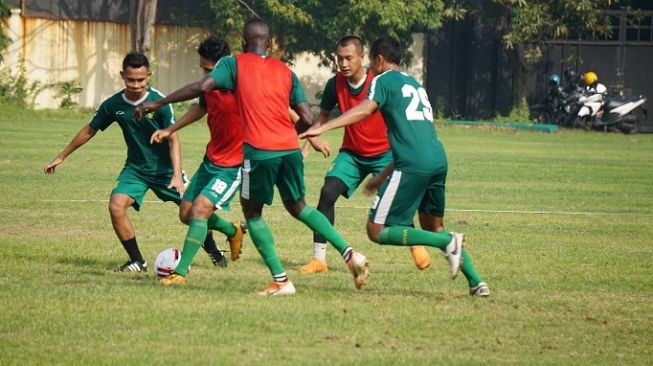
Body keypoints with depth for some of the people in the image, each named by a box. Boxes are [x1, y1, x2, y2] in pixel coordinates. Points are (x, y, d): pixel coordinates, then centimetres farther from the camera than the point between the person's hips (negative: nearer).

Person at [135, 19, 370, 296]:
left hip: (259, 151, -5)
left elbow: (202, 87, -9)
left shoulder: (234, 64, 5)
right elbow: (307, 119, 12)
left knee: (253, 213, 12)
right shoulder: (285, 71, 17)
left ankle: (281, 281, 3)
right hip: (290, 149, 5)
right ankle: (349, 253, 10)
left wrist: (158, 103, -3)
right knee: (298, 207, 24)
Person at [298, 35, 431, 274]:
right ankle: (318, 259, -11)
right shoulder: (335, 84, -7)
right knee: (327, 193, -15)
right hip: (352, 153, 3)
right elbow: (324, 114, 10)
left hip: (383, 153, -3)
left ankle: (417, 245, 20)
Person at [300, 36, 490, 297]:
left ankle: (448, 242, -13)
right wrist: (383, 176, 36)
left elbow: (365, 109, -15)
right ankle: (476, 282, 12)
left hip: (413, 165, -8)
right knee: (433, 228, 24)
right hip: (438, 160, 8)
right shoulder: (415, 84, 28)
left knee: (377, 231, -3)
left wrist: (323, 128, -22)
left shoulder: (384, 80, 4)